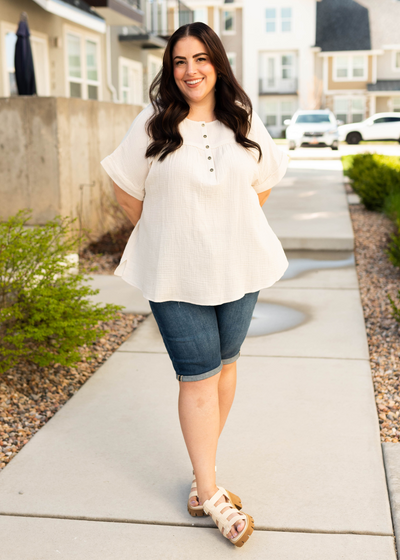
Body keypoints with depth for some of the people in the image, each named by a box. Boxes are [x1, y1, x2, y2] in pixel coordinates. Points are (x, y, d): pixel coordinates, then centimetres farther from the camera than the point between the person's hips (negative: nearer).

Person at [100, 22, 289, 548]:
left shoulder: (244, 122, 3)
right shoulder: (152, 125, -5)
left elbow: (263, 181, 16)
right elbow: (126, 188, 4)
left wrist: (234, 228, 11)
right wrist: (163, 232, 6)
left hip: (238, 268, 3)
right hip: (176, 274, -3)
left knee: (224, 364, 11)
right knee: (198, 378, -2)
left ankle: (205, 468, 28)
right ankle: (212, 493, 10)